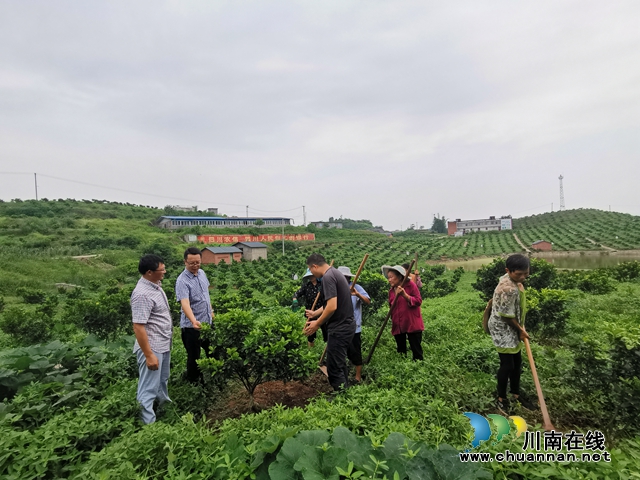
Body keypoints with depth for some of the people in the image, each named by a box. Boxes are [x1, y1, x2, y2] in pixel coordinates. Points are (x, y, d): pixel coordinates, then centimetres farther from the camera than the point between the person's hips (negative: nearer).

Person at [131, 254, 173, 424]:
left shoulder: (155, 285, 3)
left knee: (163, 380, 28)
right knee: (149, 388, 4)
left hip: (164, 345, 10)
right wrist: (149, 355, -25)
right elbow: (138, 327, -27)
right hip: (152, 347, -10)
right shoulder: (142, 294, -27)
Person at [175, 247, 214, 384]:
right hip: (191, 326, -7)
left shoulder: (202, 273, 1)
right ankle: (194, 382, 28)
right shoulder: (182, 281, -23)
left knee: (212, 352, 21)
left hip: (207, 322, 8)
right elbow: (185, 303, -37)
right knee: (194, 356, 8)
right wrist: (194, 321, -51)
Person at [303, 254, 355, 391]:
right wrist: (315, 313, 28)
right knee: (340, 364, 21)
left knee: (334, 368, 1)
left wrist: (317, 324, -14)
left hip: (339, 328, -10)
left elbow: (332, 307, -26)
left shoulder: (328, 277, -18)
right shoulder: (335, 273, 13)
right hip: (346, 325, 10)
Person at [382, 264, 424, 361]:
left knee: (416, 350, 2)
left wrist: (405, 295, -23)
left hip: (412, 324, -5)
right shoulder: (391, 290, 10)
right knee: (401, 351, 12)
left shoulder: (411, 285, -6)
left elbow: (419, 301, -12)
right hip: (398, 326, 5)